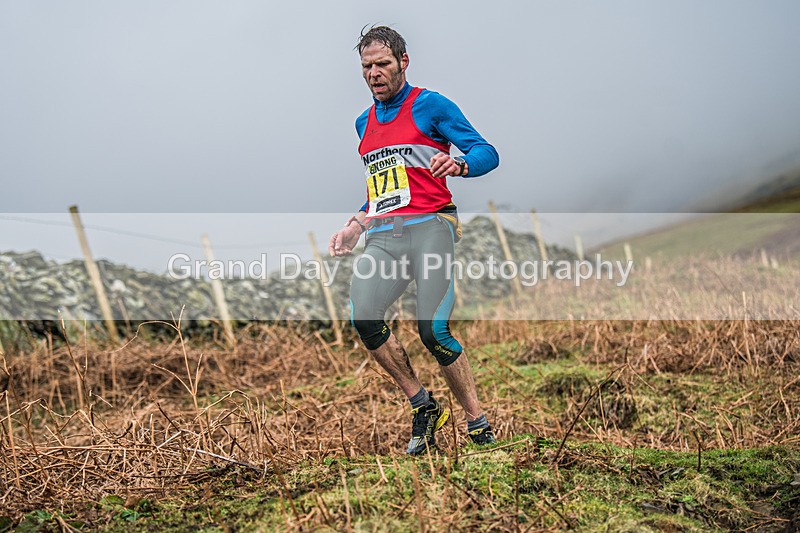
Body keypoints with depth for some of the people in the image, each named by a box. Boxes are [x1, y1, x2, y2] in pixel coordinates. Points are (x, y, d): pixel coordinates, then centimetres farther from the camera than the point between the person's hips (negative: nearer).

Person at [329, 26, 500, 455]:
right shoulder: (364, 123, 24)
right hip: (382, 234, 5)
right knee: (363, 317, -20)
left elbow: (487, 153, 0)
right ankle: (422, 407, -3)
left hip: (429, 226, -5)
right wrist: (354, 227, 21)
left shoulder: (429, 105, 5)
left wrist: (458, 165, -22)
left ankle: (477, 422, -1)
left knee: (433, 330, -19)